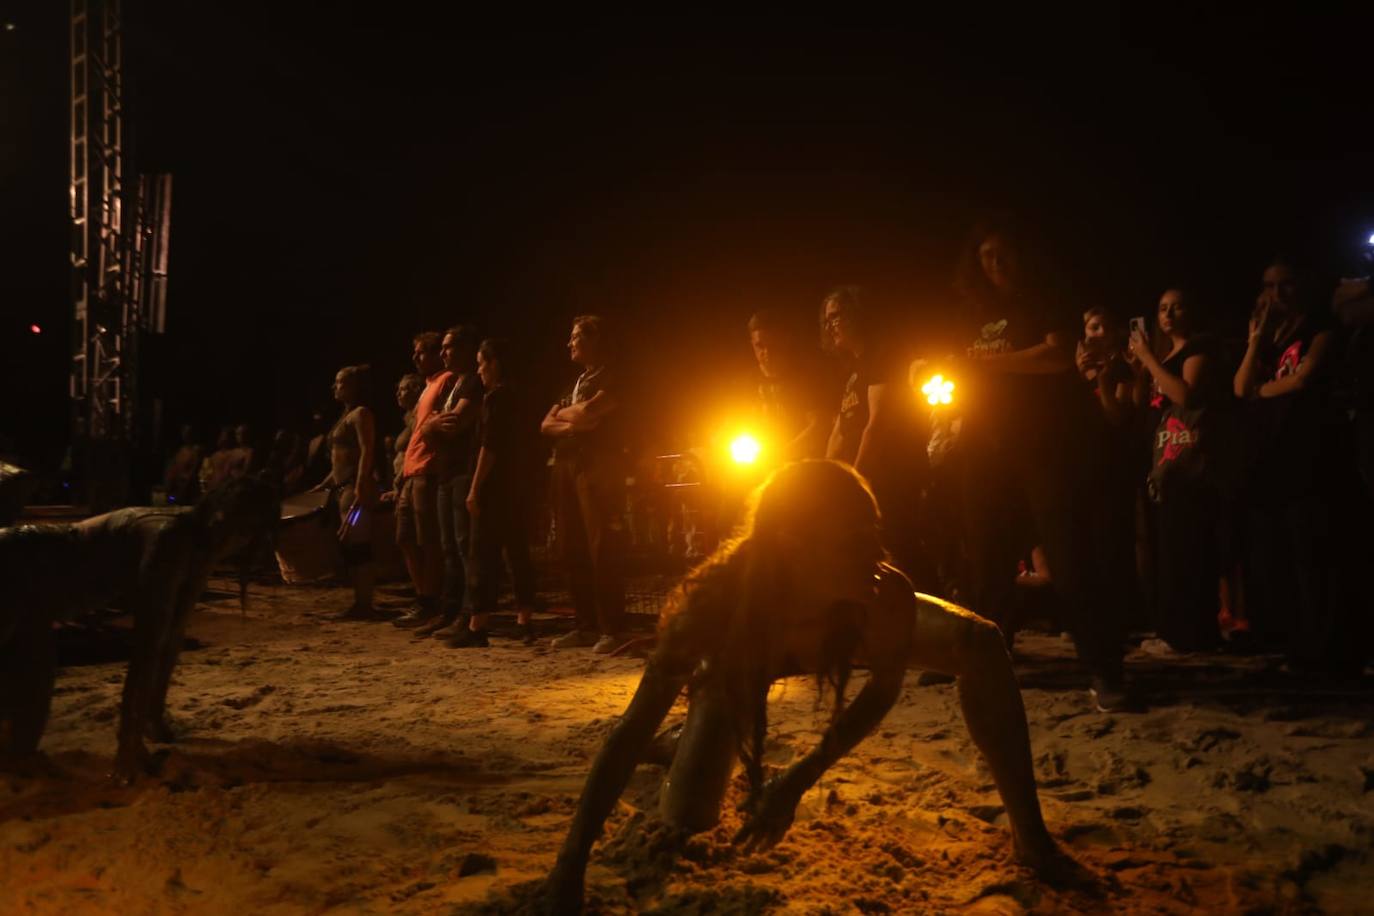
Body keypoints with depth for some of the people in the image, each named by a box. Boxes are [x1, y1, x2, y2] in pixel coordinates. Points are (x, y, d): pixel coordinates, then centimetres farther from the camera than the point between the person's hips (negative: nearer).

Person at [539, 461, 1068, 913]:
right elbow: (631, 731, -38)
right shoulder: (717, 603, -45)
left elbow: (885, 687, -19)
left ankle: (1026, 828, -3)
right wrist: (571, 865, -40)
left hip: (846, 627, 1)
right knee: (686, 818, -4)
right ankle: (676, 746, 33)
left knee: (980, 644, -19)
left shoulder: (883, 597, -40)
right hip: (740, 659, -1)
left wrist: (799, 779, -25)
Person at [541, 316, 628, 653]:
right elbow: (547, 425, 15)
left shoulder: (610, 378, -1)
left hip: (598, 467, -8)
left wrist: (562, 412, 3)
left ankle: (612, 629, -8)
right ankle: (586, 625, 11)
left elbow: (586, 412, -17)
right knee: (573, 550, 5)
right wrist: (571, 424, -6)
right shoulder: (576, 382, 23)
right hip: (567, 467, 8)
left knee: (602, 548, -10)